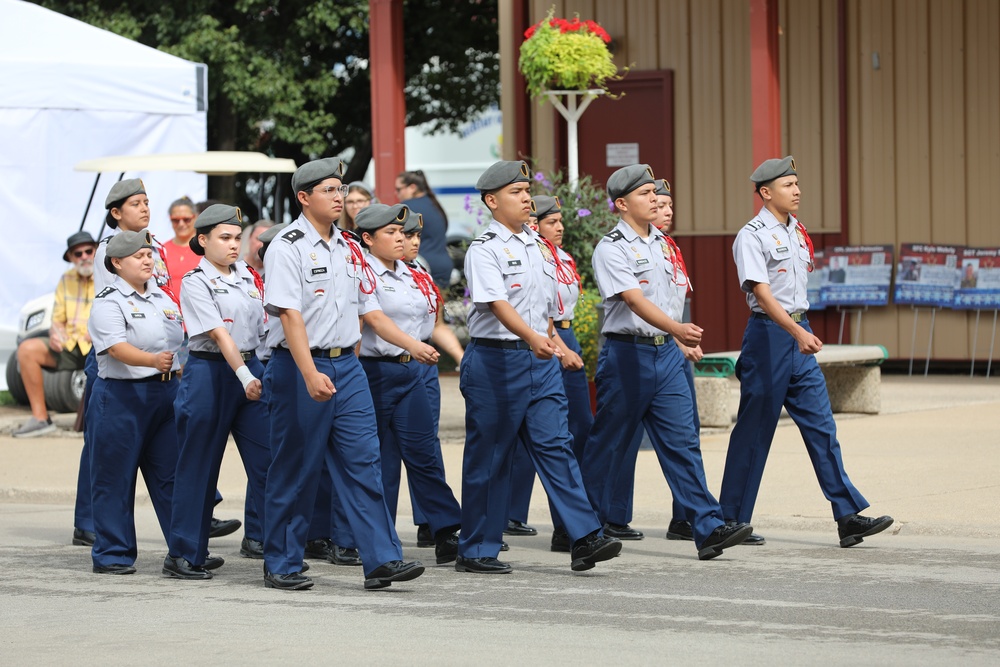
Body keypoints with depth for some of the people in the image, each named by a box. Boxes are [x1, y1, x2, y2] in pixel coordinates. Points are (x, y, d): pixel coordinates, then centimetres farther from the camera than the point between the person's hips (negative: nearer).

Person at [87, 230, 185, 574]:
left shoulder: (163, 298, 15)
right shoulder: (108, 302, -7)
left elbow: (182, 341, 25)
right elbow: (117, 348, -22)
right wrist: (154, 360, -36)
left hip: (166, 391, 6)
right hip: (121, 395, -6)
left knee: (172, 474, 6)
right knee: (115, 478, -1)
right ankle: (113, 554, 6)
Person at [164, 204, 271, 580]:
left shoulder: (247, 276, 11)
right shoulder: (195, 282, -9)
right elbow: (219, 334, -20)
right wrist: (244, 376, -29)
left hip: (252, 367, 6)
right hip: (209, 371, -6)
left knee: (267, 458, -1)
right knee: (198, 467, 2)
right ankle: (183, 555, 10)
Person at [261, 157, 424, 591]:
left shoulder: (348, 248, 12)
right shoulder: (287, 247, -10)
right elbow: (289, 314, -19)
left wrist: (349, 360, 15)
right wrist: (311, 374, -28)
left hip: (347, 364, 6)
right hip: (300, 367, -6)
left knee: (363, 462, 0)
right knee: (295, 470, 1)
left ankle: (381, 559, -2)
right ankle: (281, 565, 12)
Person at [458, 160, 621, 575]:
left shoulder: (537, 245, 14)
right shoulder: (484, 251, -10)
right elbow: (498, 304, -24)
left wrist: (554, 341, 19)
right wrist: (533, 338, -38)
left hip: (539, 359, 6)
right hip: (495, 358, -6)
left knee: (555, 445, -2)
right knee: (488, 457, 2)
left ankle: (584, 540, -9)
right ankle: (475, 551, 11)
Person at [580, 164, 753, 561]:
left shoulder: (660, 242, 13)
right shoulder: (611, 249, -12)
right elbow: (635, 301, -25)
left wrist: (679, 339, 23)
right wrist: (678, 329, -38)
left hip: (666, 352, 6)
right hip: (627, 353, -6)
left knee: (682, 442, -1)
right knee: (608, 444, 4)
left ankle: (709, 528, -8)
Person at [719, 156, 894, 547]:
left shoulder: (797, 232, 14)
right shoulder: (752, 237, -11)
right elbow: (761, 293, -21)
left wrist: (804, 331, 18)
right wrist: (797, 332, -33)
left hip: (800, 331, 7)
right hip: (769, 333, -7)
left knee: (821, 425, 1)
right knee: (754, 430, 0)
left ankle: (848, 516, -4)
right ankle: (731, 520, 10)